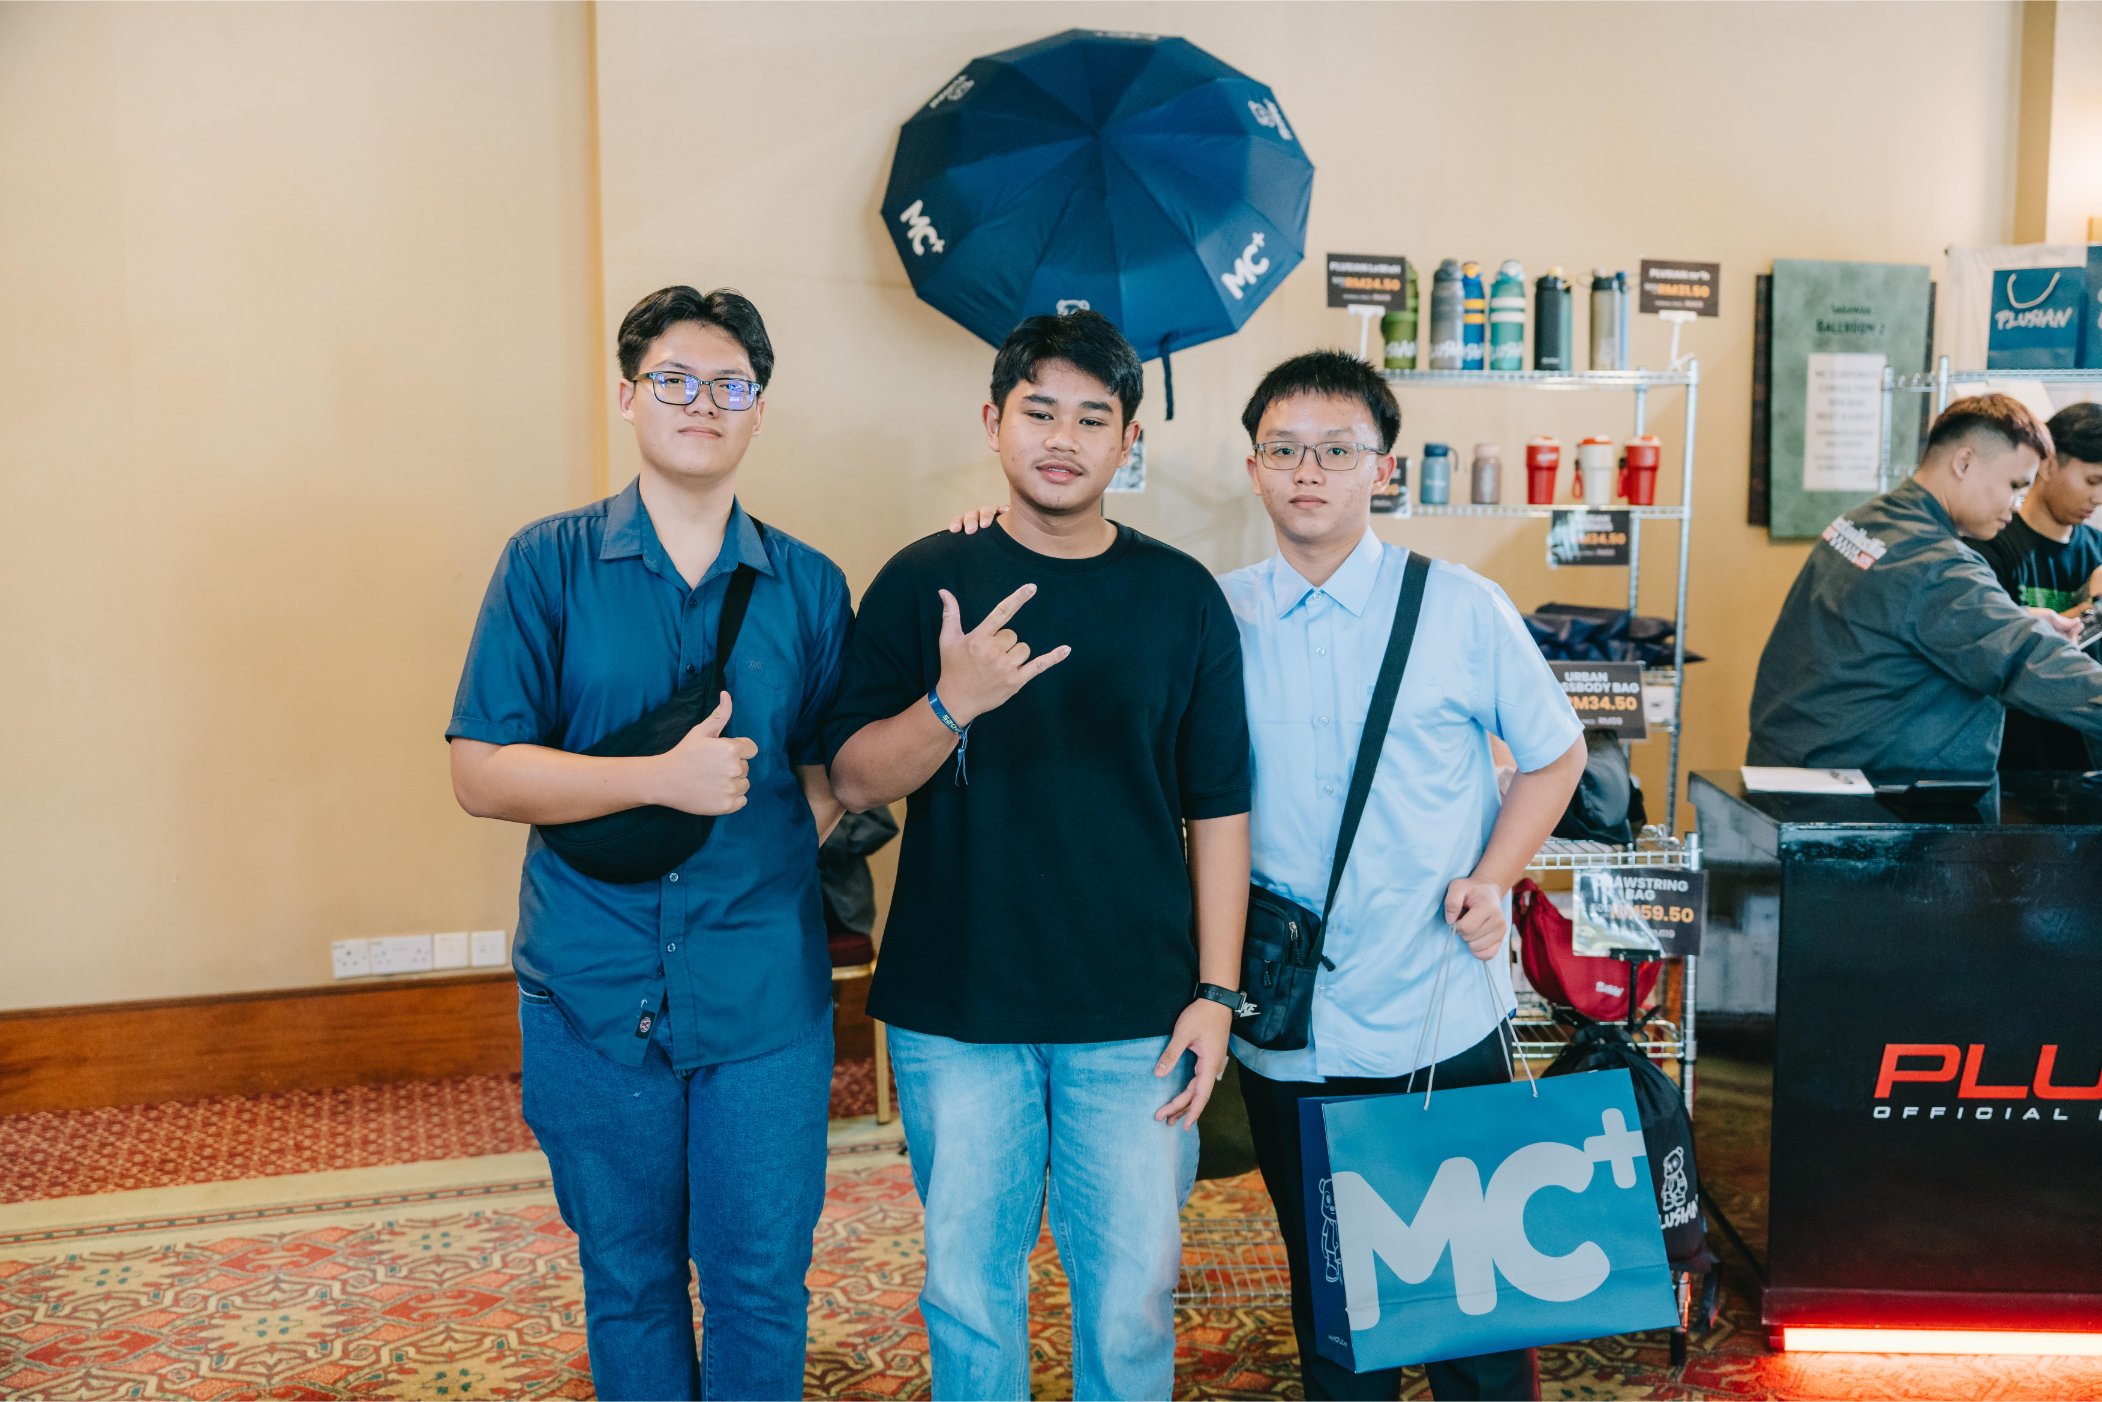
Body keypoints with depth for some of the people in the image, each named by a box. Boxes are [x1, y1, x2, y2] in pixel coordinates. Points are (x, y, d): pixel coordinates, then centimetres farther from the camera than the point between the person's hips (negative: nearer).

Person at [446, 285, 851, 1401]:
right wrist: (660, 779, -17)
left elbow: (835, 779, 7)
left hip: (764, 1001, 1)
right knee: (628, 1285, 15)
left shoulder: (810, 586, 3)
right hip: (592, 992, 0)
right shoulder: (548, 563, -1)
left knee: (761, 1287, 9)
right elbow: (479, 773, -8)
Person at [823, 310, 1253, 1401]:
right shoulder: (922, 582, 1)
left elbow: (1217, 812, 4)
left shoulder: (1183, 597, 3)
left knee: (1131, 1296, 8)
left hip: (1137, 1019, 1)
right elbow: (853, 780, -4)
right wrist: (951, 705, -22)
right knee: (967, 1289, 11)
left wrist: (1216, 994, -1)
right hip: (955, 1015, 0)